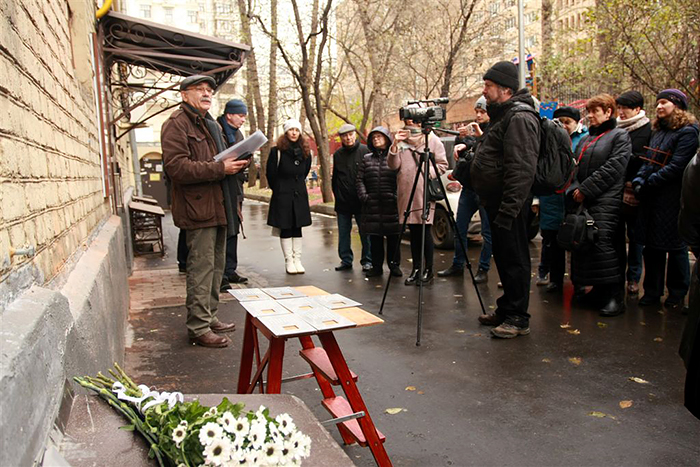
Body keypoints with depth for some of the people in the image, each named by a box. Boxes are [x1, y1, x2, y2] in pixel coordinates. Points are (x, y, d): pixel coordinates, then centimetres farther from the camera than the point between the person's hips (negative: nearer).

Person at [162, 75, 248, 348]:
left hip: (217, 207, 10)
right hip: (198, 208, -9)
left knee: (216, 267, 15)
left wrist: (235, 165, 7)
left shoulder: (211, 125, 23)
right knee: (201, 269, -7)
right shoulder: (176, 124, -7)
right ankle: (198, 328, 2)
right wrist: (219, 168, -22)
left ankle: (209, 317, 28)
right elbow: (176, 167, -19)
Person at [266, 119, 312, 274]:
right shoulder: (277, 151, -8)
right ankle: (289, 261, 8)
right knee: (285, 228, 1)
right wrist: (279, 190, 6)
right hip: (282, 196, -4)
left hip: (299, 195, 4)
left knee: (297, 228, 7)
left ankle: (297, 260, 13)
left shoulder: (305, 152, 5)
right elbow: (271, 174, -2)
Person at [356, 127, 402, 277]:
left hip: (392, 204, -3)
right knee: (375, 238, 7)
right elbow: (359, 180, 10)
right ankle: (376, 266, 16)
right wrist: (363, 196, -3)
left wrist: (398, 196, -10)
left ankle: (394, 265, 15)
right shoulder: (366, 159, 14)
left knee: (393, 237, 2)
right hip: (372, 205, 3)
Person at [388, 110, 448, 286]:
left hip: (425, 192, -3)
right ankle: (416, 268, 15)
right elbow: (393, 165, 2)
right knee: (413, 232, 8)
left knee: (425, 231, -4)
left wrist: (428, 172, -12)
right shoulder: (401, 140, 13)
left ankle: (428, 270, 6)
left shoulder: (432, 139, 5)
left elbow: (443, 165, 3)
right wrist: (395, 145, -11)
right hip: (406, 193, 3)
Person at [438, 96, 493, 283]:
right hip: (469, 185, 6)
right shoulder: (472, 128, 12)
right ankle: (457, 265, 23)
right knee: (459, 229, 10)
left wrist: (480, 136, -26)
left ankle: (483, 270, 11)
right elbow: (458, 148, 6)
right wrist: (461, 139, -14)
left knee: (487, 231, 1)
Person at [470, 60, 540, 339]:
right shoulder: (503, 115, 18)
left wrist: (508, 209, -25)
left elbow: (521, 169, -23)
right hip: (496, 200, 10)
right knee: (503, 257, 16)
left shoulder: (519, 117, -15)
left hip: (510, 203, -10)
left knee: (514, 259, -3)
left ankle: (518, 318, 6)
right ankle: (506, 310, 27)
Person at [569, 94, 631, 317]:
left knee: (603, 244, -15)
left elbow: (613, 168, -12)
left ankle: (615, 296, -7)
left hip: (606, 202, -7)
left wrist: (585, 190, -14)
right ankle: (599, 291, 20)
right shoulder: (586, 139, 22)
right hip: (583, 202, 8)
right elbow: (575, 168, 17)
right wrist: (575, 190, -1)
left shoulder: (620, 136, 0)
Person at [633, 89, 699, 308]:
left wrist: (647, 184, -15)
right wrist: (638, 180, -4)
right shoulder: (658, 132, 16)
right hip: (651, 199, 7)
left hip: (673, 199, -7)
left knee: (675, 246, 5)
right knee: (652, 245, 10)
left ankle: (677, 293, 18)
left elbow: (676, 167, -17)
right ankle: (652, 291, 19)